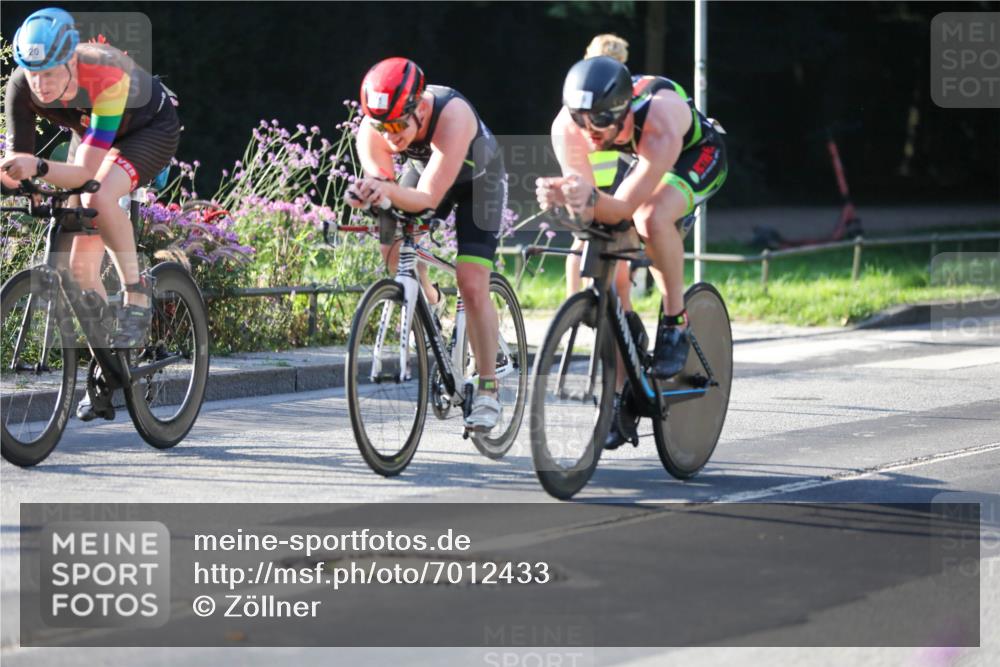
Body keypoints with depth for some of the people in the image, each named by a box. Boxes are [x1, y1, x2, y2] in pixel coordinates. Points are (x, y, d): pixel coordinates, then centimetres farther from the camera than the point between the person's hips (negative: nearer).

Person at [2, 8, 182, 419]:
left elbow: (86, 172, -45)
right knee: (80, 265, -2)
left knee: (100, 196, -37)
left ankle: (136, 296, -19)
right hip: (91, 133, 5)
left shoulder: (106, 75, -41)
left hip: (151, 129, -5)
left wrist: (38, 168, -62)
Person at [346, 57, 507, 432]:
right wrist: (368, 194, -53)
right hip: (424, 169, 5)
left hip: (477, 178, -5)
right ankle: (427, 302, 19)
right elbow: (379, 180, -29)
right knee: (392, 250, -14)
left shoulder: (452, 116, -42)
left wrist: (388, 191, -63)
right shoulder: (374, 129, -30)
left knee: (472, 285, -15)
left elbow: (429, 197, -44)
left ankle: (488, 390, -5)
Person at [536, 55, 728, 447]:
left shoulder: (659, 123, -42)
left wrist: (591, 199, -63)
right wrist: (560, 198, -53)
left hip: (698, 154, -5)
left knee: (652, 217, -36)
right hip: (639, 158, 5)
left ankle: (676, 323, -15)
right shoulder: (567, 127, -30)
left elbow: (626, 205, -42)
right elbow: (587, 206, -31)